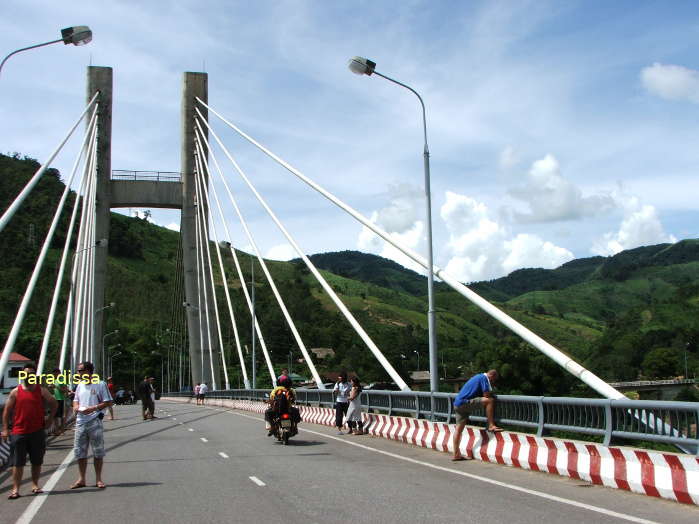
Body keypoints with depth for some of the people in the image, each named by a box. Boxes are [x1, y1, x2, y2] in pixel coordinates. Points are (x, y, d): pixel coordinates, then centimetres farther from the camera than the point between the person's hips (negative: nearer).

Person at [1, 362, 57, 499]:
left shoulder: (41, 390, 3)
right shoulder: (15, 392, 1)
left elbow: (54, 403, 15)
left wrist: (50, 419, 8)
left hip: (37, 431, 1)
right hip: (19, 432, -1)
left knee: (37, 461, 9)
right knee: (17, 462, -2)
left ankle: (35, 485, 21)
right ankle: (15, 489, 2)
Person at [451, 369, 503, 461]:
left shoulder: (478, 376, 23)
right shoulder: (484, 378, -5)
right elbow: (487, 394, -11)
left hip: (458, 403, 10)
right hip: (465, 402, -10)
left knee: (459, 429, 9)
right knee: (489, 400, -16)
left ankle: (456, 454, 11)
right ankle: (491, 425, -14)